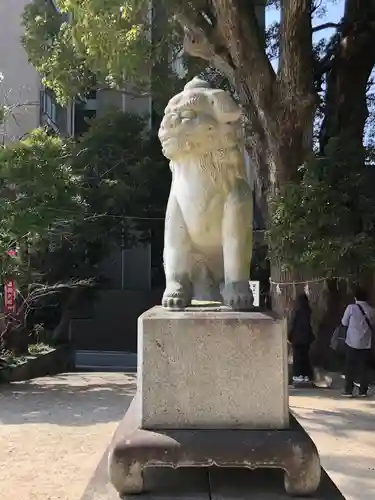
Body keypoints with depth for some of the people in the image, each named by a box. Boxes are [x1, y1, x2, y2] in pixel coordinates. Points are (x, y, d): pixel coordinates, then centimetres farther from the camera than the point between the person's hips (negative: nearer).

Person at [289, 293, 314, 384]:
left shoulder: (298, 312, -16)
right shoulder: (308, 311, 1)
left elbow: (293, 325, -12)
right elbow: (309, 325, 8)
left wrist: (290, 337, -4)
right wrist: (311, 337, 16)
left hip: (298, 337, -6)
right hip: (306, 337, 6)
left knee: (297, 357, 3)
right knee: (305, 356, 12)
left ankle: (298, 375, 3)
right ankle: (306, 376, 15)